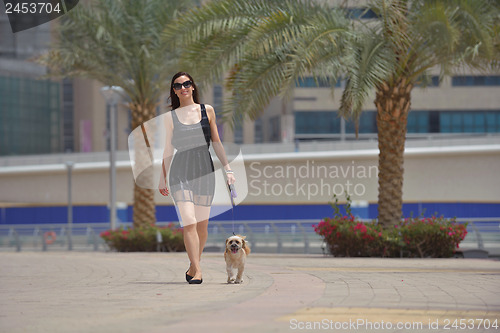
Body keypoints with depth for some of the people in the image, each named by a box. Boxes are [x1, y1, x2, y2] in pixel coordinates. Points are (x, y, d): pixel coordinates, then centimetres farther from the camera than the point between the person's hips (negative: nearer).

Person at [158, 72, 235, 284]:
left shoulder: (207, 111, 9)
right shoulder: (171, 117, 7)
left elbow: (216, 142, 12)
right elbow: (168, 150, 12)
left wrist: (227, 168, 5)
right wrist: (163, 179, 14)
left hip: (204, 170, 2)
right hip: (180, 172, -1)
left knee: (202, 225, 4)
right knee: (189, 223, -14)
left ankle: (194, 266, 22)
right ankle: (197, 270, -16)